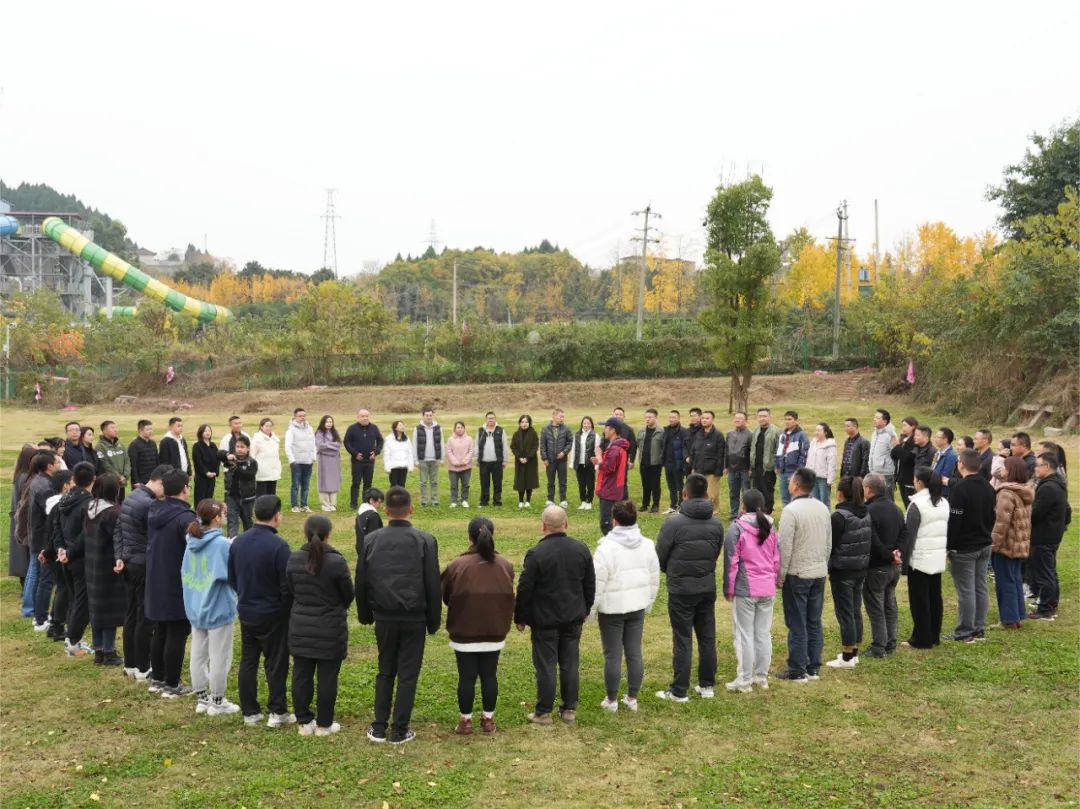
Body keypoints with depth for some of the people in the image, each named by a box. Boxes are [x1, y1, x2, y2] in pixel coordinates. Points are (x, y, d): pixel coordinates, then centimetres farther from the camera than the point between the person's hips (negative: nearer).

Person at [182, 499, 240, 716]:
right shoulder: (222, 544, -20)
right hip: (218, 609, -7)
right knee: (219, 657, 6)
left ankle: (202, 698, 25)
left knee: (198, 655, 14)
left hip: (195, 608, 7)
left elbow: (185, 575, 10)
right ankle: (217, 702, 15)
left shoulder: (191, 541, 2)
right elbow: (231, 575, -16)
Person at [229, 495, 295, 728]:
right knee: (276, 663, 6)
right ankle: (277, 712, 13)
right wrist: (288, 609, -1)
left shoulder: (238, 541, -1)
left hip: (246, 612, 6)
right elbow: (287, 585, -18)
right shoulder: (278, 545, -22)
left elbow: (231, 578, 9)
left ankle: (250, 712, 21)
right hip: (273, 615, -6)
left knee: (248, 661, 14)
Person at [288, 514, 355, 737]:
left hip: (300, 627, 4)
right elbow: (348, 595, -6)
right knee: (327, 677, 7)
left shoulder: (294, 559, -7)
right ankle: (324, 724, 15)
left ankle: (304, 722, 21)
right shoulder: (336, 561, -17)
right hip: (330, 628, -4)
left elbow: (291, 590, 2)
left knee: (301, 675, 13)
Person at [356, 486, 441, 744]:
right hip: (414, 618, -2)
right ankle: (399, 730, 11)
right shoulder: (425, 541, -8)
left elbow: (361, 582, 3)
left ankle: (379, 728, 18)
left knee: (385, 671, 16)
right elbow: (433, 585, -6)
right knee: (407, 674, 7)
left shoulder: (370, 540, -2)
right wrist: (434, 621, 3)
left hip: (384, 618, 2)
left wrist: (365, 615, 15)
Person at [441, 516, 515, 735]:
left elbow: (445, 596, 1)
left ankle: (465, 721, 14)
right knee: (489, 676, 12)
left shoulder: (457, 565, -12)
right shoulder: (505, 565, -2)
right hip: (495, 632, 3)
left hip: (464, 633, -3)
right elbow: (509, 598, 8)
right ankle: (488, 720, 19)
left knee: (466, 677, 6)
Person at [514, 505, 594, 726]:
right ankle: (570, 710, 20)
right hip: (573, 618, 5)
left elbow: (524, 589, -13)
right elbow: (590, 585, 9)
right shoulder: (582, 549, 0)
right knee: (570, 664, 13)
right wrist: (585, 610, 22)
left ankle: (544, 712, 12)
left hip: (545, 620, -5)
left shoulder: (536, 553, -17)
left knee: (546, 666, 4)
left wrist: (520, 618, -1)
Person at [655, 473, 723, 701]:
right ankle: (707, 685, 25)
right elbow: (717, 553, 6)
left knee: (682, 640, 3)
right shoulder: (716, 523, -2)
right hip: (707, 587, 5)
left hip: (681, 590, -4)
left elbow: (659, 556, -10)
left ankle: (679, 691, 10)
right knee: (707, 637, 15)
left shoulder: (673, 523, -18)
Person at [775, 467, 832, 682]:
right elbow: (829, 544, 13)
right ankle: (814, 667, 20)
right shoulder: (823, 508, 6)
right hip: (819, 573, 7)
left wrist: (780, 576, -8)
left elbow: (785, 547, -17)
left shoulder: (792, 510, -17)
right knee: (814, 622, 13)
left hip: (797, 575, -7)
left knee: (797, 624, 0)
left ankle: (797, 671, 5)